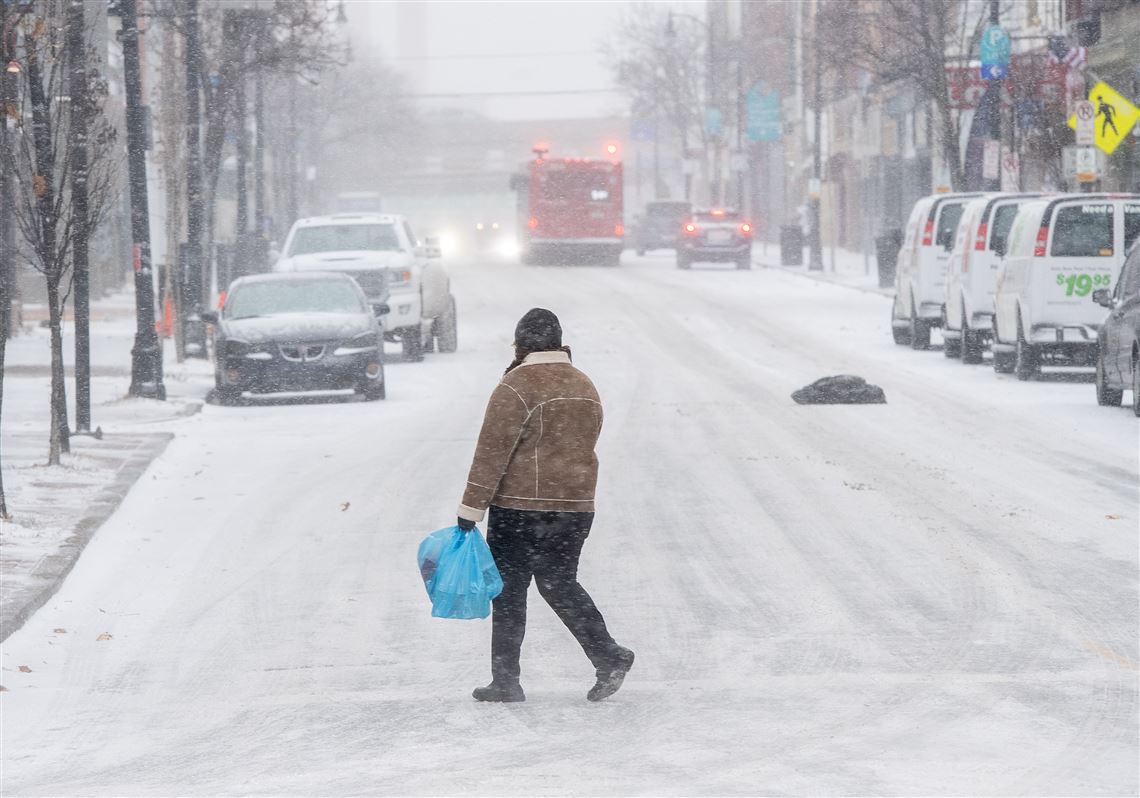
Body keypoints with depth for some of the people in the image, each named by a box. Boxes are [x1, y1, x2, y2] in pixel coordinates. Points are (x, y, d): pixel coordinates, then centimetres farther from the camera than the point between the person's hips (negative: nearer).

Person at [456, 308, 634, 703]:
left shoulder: (516, 388, -12)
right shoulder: (585, 388, 11)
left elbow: (491, 454, -13)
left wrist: (470, 511, -11)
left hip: (520, 508, -6)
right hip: (576, 507, 6)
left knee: (509, 591, 3)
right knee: (561, 585, 16)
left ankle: (506, 680, 5)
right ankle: (609, 657, 0)